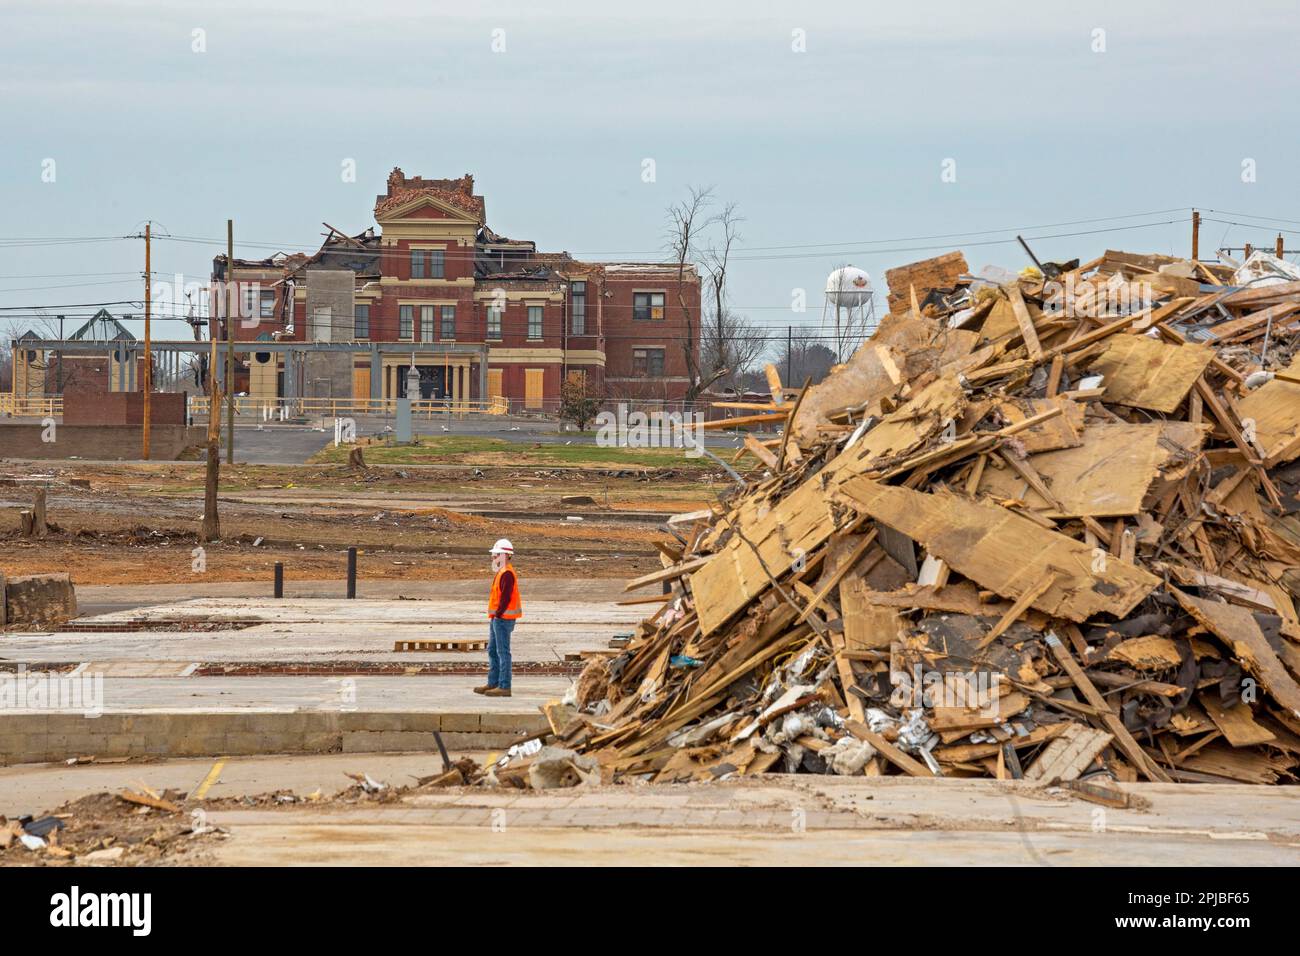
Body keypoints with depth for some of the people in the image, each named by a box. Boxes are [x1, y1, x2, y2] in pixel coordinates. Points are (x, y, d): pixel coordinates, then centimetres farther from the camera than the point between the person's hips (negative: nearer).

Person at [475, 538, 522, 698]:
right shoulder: (502, 572, 17)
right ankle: (493, 683, 21)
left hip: (503, 618, -11)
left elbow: (506, 597, -22)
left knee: (503, 652, -8)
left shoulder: (507, 574, -16)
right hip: (497, 618, 11)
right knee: (492, 651, 15)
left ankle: (504, 687, -6)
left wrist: (497, 615, -17)